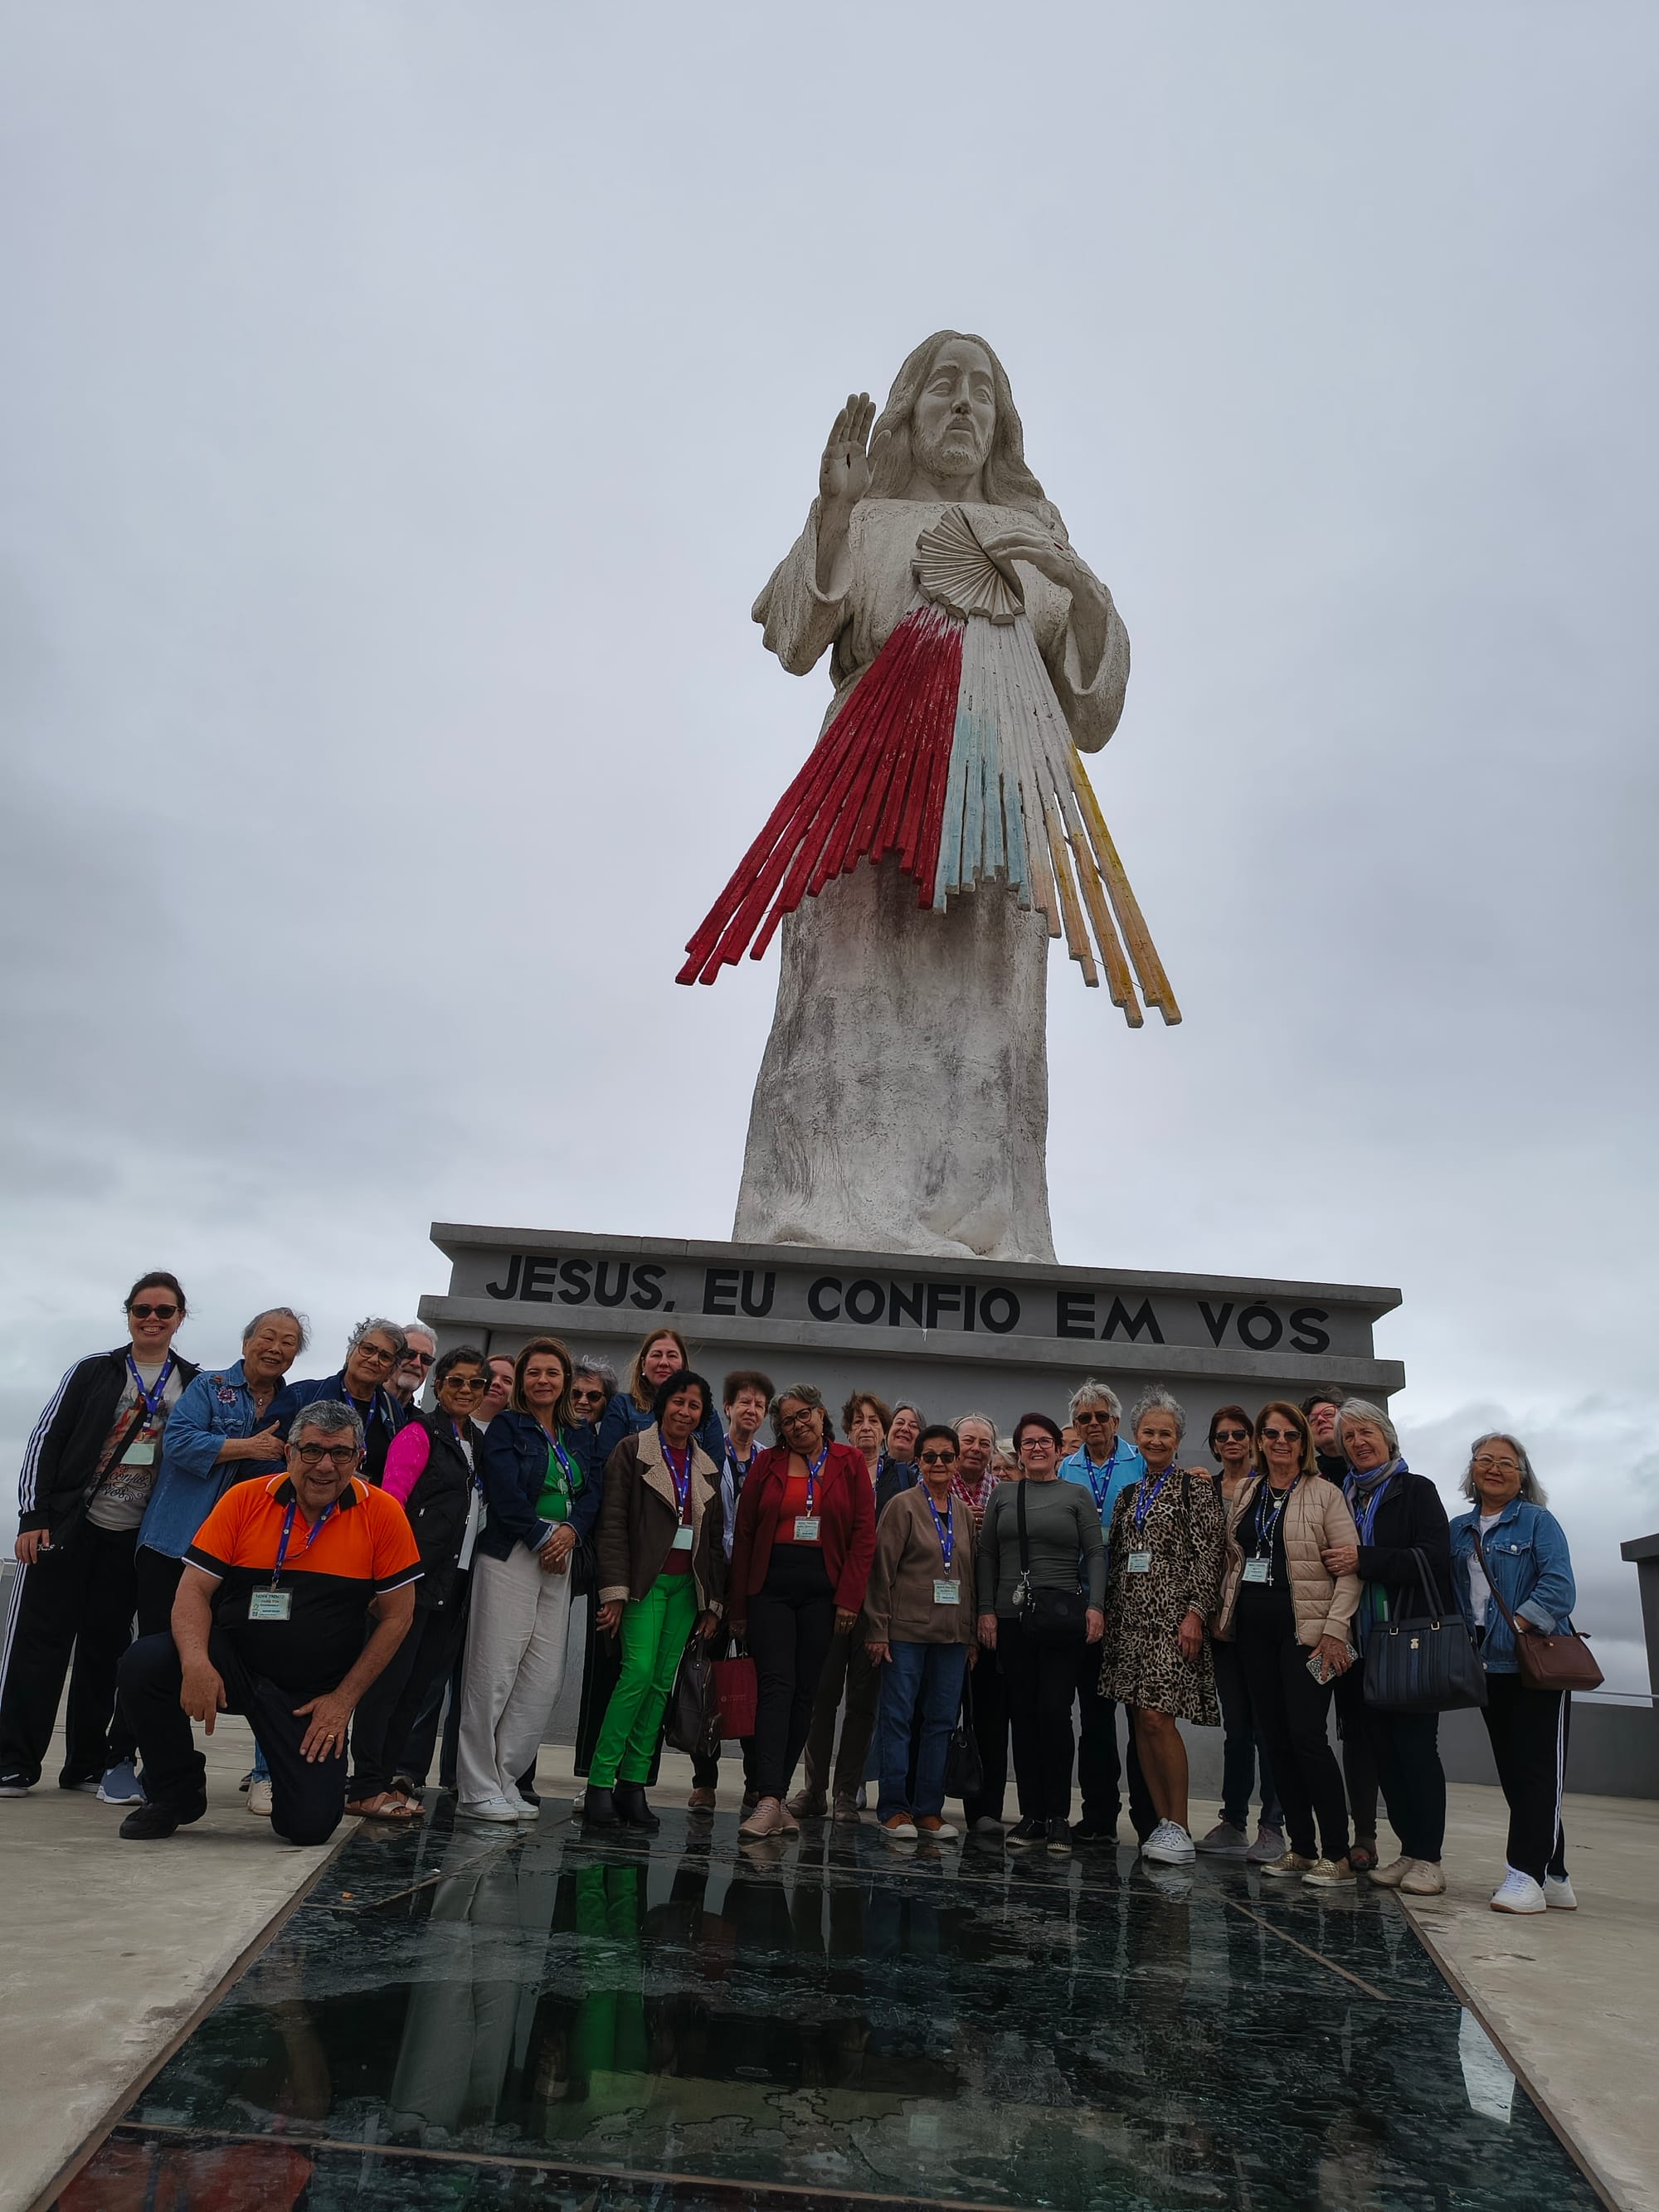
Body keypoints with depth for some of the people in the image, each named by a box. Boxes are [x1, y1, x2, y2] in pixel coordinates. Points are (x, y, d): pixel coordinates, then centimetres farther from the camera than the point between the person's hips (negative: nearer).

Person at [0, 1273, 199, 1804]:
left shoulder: (196, 1385, 4)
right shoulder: (93, 1371, 0)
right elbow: (46, 1440, -1)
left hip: (134, 1536, 2)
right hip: (67, 1524, -1)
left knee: (105, 1646, 7)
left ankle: (87, 1764, 16)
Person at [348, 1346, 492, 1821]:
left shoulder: (479, 1443, 17)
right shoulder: (419, 1433, -5)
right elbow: (391, 1501, -12)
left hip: (456, 1581, 7)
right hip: (416, 1576, -7)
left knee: (419, 1681, 10)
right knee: (391, 1675, -3)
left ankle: (383, 1777, 20)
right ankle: (366, 1788, 4)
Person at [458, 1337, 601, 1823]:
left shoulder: (581, 1435, 17)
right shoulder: (505, 1428, 2)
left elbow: (594, 1492, 8)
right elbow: (505, 1492, -10)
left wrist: (571, 1531, -9)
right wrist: (543, 1537, -11)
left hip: (562, 1561, 5)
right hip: (510, 1558, -5)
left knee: (545, 1681, 4)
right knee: (494, 1673, -5)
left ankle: (505, 1780, 15)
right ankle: (478, 1789, 4)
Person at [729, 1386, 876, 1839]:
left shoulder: (850, 1464, 5)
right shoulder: (768, 1464, 6)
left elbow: (864, 1534, 2)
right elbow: (744, 1534, 8)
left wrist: (849, 1598, -6)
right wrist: (738, 1605, 6)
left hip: (822, 1589, 1)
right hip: (770, 1585, -1)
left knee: (804, 1692, 4)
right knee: (777, 1685, -11)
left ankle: (775, 1794, 13)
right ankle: (771, 1800, -15)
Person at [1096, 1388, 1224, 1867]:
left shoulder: (1195, 1487, -1)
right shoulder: (1129, 1495, 16)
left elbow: (1209, 1555, -8)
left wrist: (1196, 1613, -16)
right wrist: (1107, 1614, 11)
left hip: (1172, 1615, -6)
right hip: (1130, 1618, 6)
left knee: (1158, 1717, -13)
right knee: (1140, 1721, 5)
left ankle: (1180, 1828, -1)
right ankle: (1162, 1823, 13)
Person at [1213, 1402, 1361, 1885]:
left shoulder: (1325, 1494, -3)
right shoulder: (1243, 1493, 12)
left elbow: (1350, 1569, -7)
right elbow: (1232, 1560, 18)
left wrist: (1335, 1629, -14)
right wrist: (1222, 1613, 9)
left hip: (1304, 1627, -5)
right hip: (1253, 1627, 5)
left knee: (1308, 1737, -10)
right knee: (1275, 1738, 7)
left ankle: (1337, 1855, 0)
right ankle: (1300, 1848, 16)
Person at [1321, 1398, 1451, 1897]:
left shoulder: (1416, 1491, 1)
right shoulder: (1341, 1496, 15)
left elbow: (1435, 1558, -11)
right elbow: (1331, 1557, 21)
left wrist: (1364, 1560, -17)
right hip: (1362, 1643, 5)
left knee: (1415, 1744, -5)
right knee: (1383, 1747, 5)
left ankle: (1427, 1858, 2)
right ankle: (1408, 1850, 13)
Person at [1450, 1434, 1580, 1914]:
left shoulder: (1538, 1522, -3)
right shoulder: (1458, 1530, 13)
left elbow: (1558, 1585, -14)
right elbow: (1451, 1592, 15)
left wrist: (1520, 1624, -23)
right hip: (1490, 1665, 6)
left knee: (1537, 1770, -4)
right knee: (1512, 1772, 9)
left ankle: (1527, 1874, -2)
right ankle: (1552, 1876, 18)